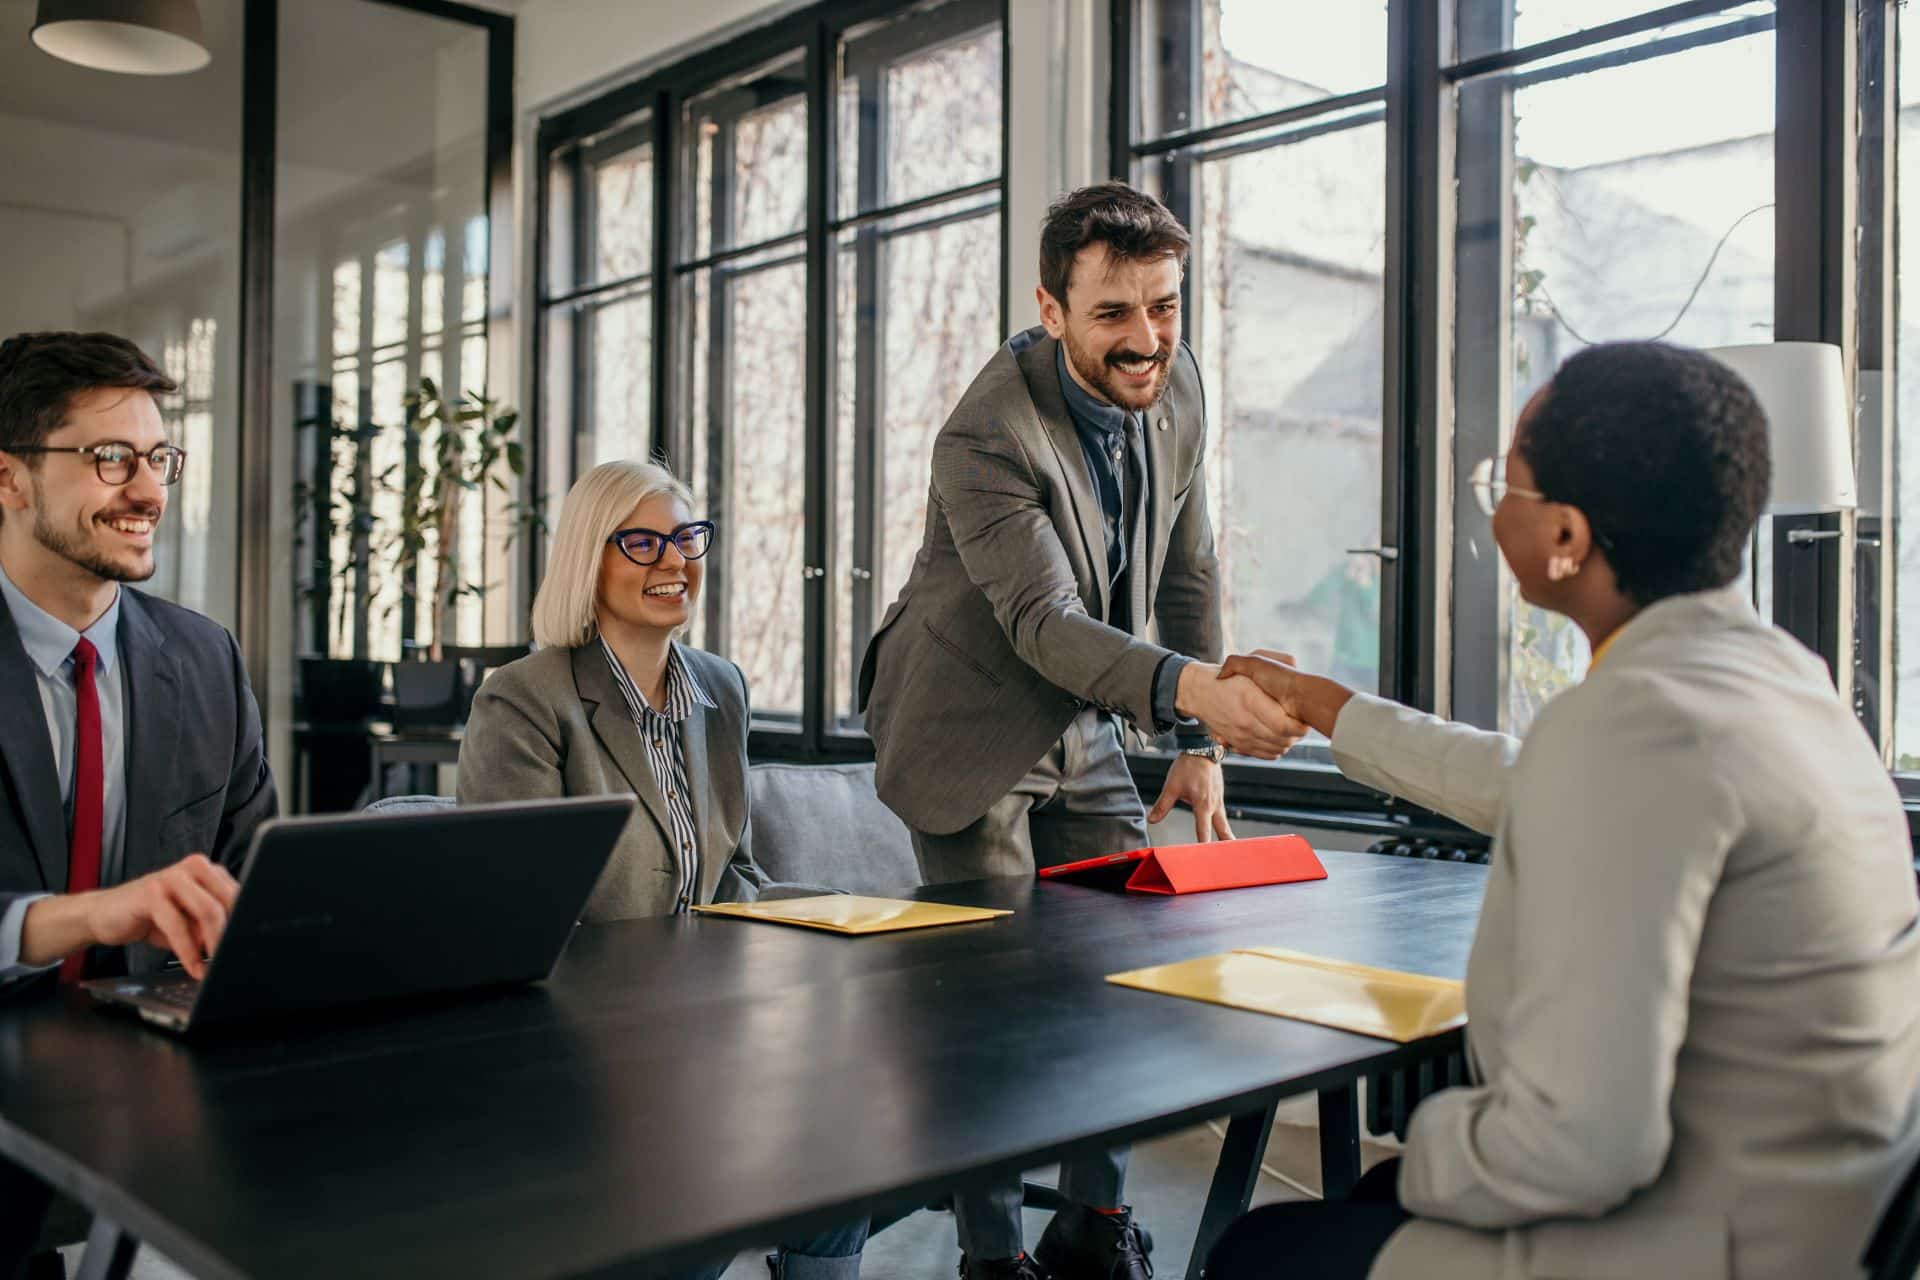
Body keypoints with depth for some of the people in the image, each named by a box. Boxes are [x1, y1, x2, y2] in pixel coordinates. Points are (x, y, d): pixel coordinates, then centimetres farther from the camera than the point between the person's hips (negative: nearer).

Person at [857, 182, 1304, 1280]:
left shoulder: (1178, 385, -5)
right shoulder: (988, 437, -27)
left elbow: (1188, 569, 3)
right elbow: (1044, 622, -33)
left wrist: (1200, 746, 1)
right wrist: (1188, 689, -51)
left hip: (1082, 731, 7)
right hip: (971, 732, -6)